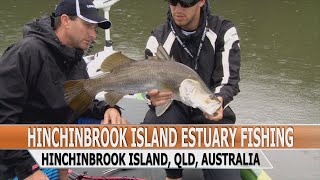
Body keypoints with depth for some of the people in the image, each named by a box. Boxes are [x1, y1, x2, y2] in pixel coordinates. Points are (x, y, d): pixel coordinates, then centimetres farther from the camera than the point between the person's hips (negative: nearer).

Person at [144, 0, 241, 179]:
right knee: (152, 121, -34)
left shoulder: (224, 32, -7)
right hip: (175, 110, 1)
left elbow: (229, 82, -12)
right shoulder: (159, 38, -5)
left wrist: (218, 101, -36)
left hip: (212, 114, -1)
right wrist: (154, 98, -33)